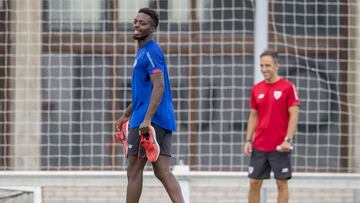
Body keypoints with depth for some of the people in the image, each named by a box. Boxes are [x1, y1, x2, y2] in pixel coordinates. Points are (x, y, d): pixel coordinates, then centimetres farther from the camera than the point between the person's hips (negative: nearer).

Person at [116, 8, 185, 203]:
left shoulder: (151, 52, -11)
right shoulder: (143, 52, 20)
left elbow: (158, 87, -21)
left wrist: (147, 119, -28)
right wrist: (126, 115, 32)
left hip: (150, 121, -9)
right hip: (162, 121, 9)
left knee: (134, 170, -2)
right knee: (162, 171, 2)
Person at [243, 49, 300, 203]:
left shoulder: (287, 87, -5)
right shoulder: (256, 89, 9)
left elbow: (294, 115, -8)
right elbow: (253, 116, 14)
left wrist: (288, 140, -15)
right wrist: (248, 140, 5)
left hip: (279, 147, -4)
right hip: (258, 146, 4)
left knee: (282, 183, 0)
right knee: (254, 183, 4)